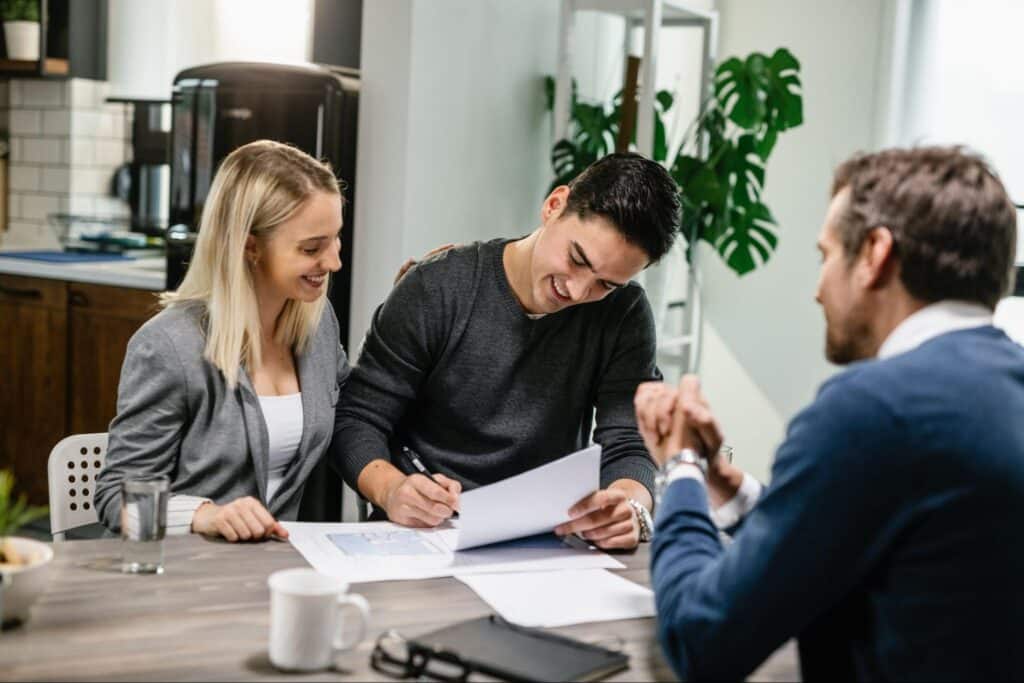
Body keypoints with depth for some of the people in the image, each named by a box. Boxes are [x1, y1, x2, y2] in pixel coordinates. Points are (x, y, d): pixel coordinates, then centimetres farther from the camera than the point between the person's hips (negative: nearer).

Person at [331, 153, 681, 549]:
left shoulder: (623, 314, -2)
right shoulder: (434, 292, -9)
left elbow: (629, 447, -6)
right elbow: (356, 421, -5)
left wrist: (632, 507, -30)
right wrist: (391, 490, -27)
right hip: (425, 534, -1)